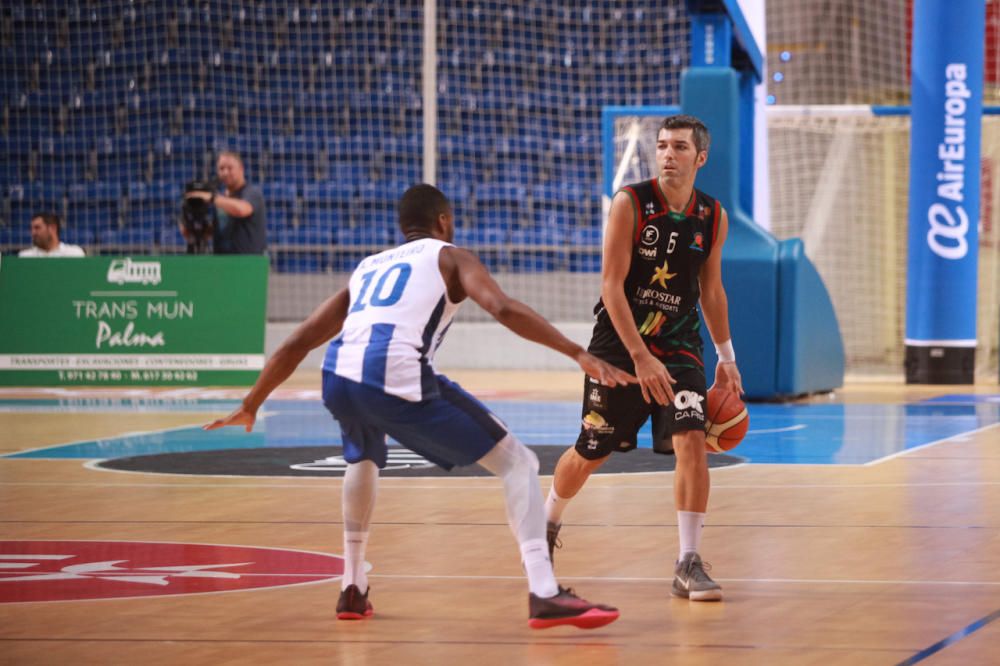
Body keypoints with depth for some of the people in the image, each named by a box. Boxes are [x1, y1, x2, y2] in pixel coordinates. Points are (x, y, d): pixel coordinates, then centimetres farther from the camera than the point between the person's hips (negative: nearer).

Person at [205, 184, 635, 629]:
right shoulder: (449, 258, 20)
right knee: (517, 462, 4)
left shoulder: (367, 268, 34)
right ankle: (544, 595, -11)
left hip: (338, 377, 6)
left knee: (362, 461, 40)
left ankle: (353, 589, 35)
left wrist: (251, 404, 45)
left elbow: (297, 343, 35)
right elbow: (504, 309, -1)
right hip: (398, 379, -5)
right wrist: (579, 354, -5)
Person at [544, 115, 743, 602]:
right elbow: (612, 284, -17)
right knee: (590, 452, 9)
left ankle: (688, 564, -11)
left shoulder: (713, 218, -1)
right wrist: (641, 357, -24)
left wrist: (726, 358, 13)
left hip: (679, 348, 2)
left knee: (691, 442, -17)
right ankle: (547, 523, 39)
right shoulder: (630, 203, -14)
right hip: (618, 345, -2)